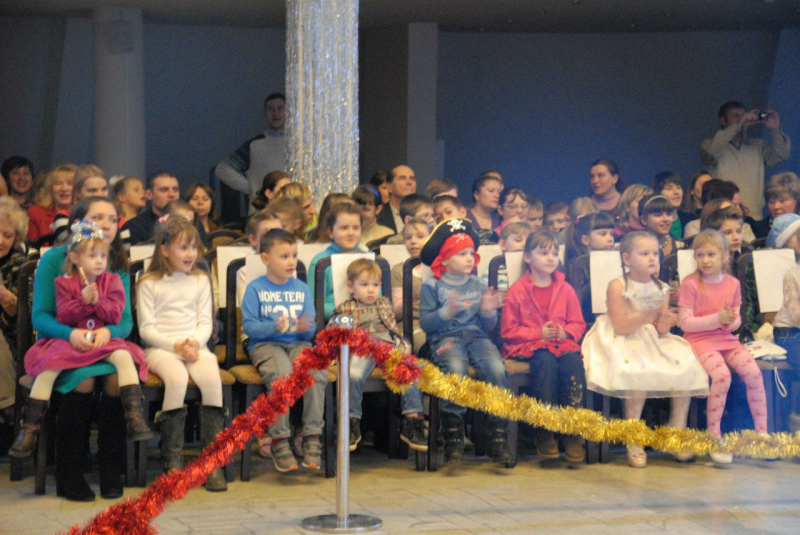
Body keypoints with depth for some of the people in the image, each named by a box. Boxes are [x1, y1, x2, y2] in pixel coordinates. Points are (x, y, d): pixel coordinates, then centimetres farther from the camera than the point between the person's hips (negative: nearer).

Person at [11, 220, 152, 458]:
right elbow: (62, 316, -4)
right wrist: (82, 302, -18)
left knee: (124, 357, -31)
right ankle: (29, 428, -19)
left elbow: (116, 316, -1)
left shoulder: (112, 281, 8)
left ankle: (135, 416, -29)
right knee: (47, 367, -27)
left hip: (104, 339, 1)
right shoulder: (64, 282, 5)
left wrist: (97, 301, -17)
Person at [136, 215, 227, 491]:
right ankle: (171, 460, -28)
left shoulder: (200, 280, 15)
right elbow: (146, 328, 0)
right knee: (177, 377, -36)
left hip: (195, 346, 3)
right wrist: (175, 346, -13)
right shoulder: (149, 284, 4)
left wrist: (195, 343, -10)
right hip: (160, 348, -3)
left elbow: (205, 322, 11)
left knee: (212, 378, -29)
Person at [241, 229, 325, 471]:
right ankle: (279, 440, -28)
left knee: (318, 371, -27)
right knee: (282, 373, -34)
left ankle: (312, 437, -21)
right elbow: (249, 326, -5)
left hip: (298, 344, 4)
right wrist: (275, 327, -21)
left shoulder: (302, 289, 15)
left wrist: (305, 328, -12)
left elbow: (311, 329, 12)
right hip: (266, 345, -3)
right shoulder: (255, 289, 3)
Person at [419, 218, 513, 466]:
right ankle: (453, 436, -26)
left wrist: (488, 311, -5)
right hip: (445, 338, -3)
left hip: (476, 336, 3)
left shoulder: (478, 285, 17)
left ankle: (498, 436, -23)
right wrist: (447, 312, -17)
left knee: (496, 368, -28)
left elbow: (488, 327, 16)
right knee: (456, 369, -37)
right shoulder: (432, 286, 6)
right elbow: (425, 322, -2)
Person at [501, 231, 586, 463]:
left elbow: (578, 324, 16)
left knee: (573, 361, -31)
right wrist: (538, 333, -12)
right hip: (529, 346, -3)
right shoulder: (517, 290, 3)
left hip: (562, 343, 3)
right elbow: (508, 330, 0)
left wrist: (565, 332, -7)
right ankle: (544, 433, -28)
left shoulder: (565, 289, 14)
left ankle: (573, 433, -27)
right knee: (545, 362, -36)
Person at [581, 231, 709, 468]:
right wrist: (648, 316, -25)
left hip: (654, 342, 5)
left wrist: (664, 322, -20)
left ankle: (677, 430, -4)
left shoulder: (661, 289, 6)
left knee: (686, 364, -18)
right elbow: (621, 326, -14)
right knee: (639, 371, -34)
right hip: (623, 343, -5)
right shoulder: (617, 286, -9)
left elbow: (662, 331, 4)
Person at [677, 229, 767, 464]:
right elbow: (685, 322, -12)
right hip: (700, 340, -5)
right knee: (722, 375, -30)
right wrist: (717, 319, -19)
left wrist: (732, 322, -11)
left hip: (726, 339, 5)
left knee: (753, 372, -18)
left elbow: (736, 318, 14)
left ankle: (762, 433, -6)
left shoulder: (732, 283, 8)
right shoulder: (690, 284, -7)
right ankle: (713, 437, -19)